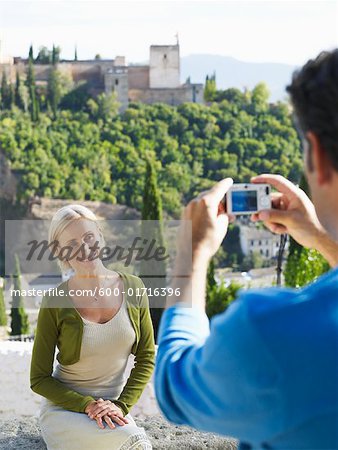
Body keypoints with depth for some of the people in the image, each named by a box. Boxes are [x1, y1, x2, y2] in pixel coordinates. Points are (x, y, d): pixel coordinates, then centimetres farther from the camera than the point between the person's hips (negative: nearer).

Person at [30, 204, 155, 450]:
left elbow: (146, 358, 4)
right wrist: (88, 405, -17)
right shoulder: (55, 303, -12)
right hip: (64, 409, -3)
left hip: (112, 408, 4)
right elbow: (39, 379, -6)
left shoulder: (132, 288, -4)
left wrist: (121, 406, -9)